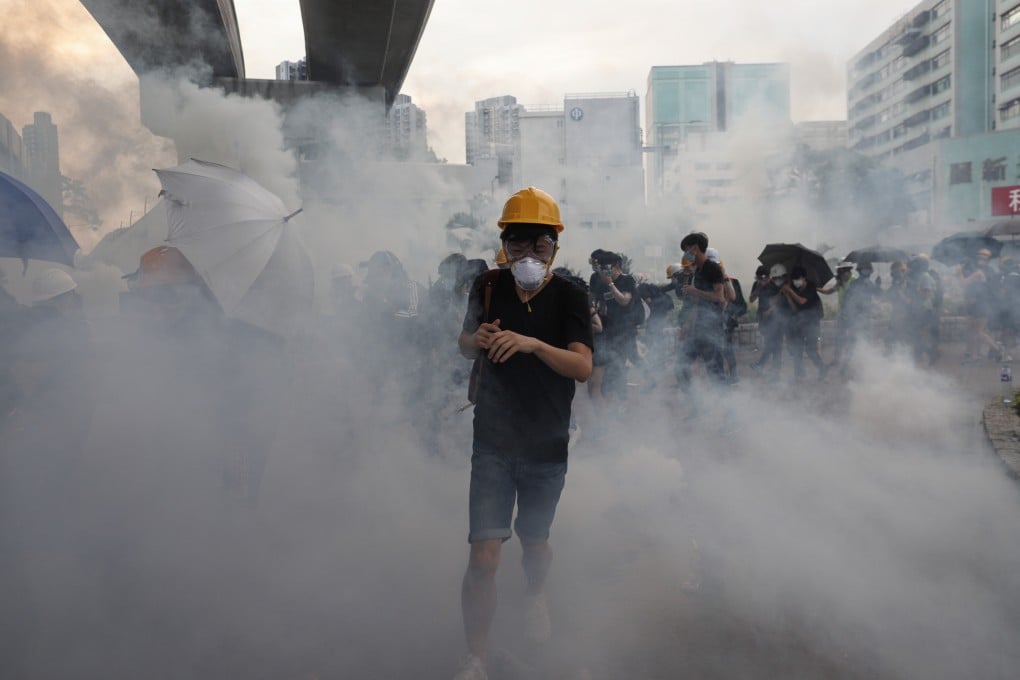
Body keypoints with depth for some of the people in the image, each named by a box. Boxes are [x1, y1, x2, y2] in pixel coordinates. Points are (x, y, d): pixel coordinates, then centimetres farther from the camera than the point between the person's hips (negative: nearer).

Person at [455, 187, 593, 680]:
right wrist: (475, 339, -10)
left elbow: (583, 367, -20)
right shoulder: (488, 287, -1)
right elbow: (464, 346, 14)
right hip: (493, 444, 1)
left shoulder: (569, 297, -8)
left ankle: (535, 596, 53)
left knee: (535, 543, 18)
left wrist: (532, 343, -36)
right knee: (483, 556, -8)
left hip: (548, 448, 0)